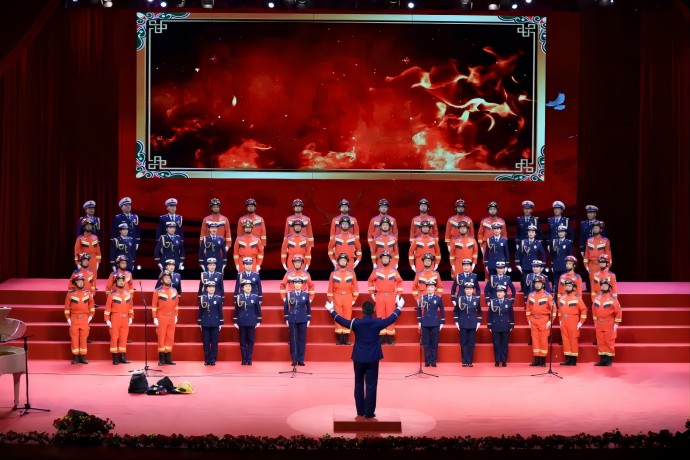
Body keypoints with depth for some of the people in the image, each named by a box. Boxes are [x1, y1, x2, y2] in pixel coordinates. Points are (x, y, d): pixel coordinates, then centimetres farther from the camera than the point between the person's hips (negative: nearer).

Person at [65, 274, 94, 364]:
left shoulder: (88, 293, 5)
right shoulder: (70, 293, -1)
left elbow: (91, 305, 11)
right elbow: (67, 307, 1)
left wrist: (90, 316, 4)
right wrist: (68, 318, -2)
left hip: (85, 319, 2)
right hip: (74, 318, -2)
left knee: (83, 338, 3)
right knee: (74, 338, 0)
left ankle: (83, 357, 9)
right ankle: (75, 357, 6)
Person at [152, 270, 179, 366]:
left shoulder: (174, 291, 9)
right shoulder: (157, 291, -5)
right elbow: (154, 305, -5)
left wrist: (176, 316, 10)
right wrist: (155, 318, -10)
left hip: (171, 317, 4)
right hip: (161, 317, -4)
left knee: (170, 338, 6)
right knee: (161, 338, -1)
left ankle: (168, 359, 12)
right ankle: (162, 359, 4)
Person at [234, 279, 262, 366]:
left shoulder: (255, 297, 1)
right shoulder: (238, 297, 1)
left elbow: (258, 310, 5)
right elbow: (236, 310, 4)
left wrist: (258, 321, 1)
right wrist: (235, 322, 1)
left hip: (251, 322, 0)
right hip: (242, 322, 0)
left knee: (251, 341, 2)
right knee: (243, 342, 3)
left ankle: (249, 360, 8)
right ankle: (244, 360, 8)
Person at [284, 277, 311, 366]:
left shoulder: (306, 295, 4)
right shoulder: (289, 294, 2)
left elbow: (308, 307, 10)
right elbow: (285, 307, 7)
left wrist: (309, 319, 6)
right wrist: (286, 319, 4)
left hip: (303, 320, 1)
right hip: (292, 320, -1)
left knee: (302, 339, 2)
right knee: (293, 340, 1)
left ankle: (301, 360, 7)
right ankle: (294, 360, 6)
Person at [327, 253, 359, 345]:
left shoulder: (351, 273, 3)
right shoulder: (333, 273, 3)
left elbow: (355, 287, 6)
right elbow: (330, 287, 5)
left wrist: (354, 299, 3)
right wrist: (330, 300, 2)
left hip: (348, 298, 0)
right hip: (337, 297, 0)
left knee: (347, 317, 1)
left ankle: (346, 338, 7)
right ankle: (339, 338, 4)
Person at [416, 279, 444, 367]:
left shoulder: (438, 298, 1)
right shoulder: (422, 298, 4)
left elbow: (442, 311, 5)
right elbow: (419, 310, 10)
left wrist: (442, 323, 1)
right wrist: (419, 322, 7)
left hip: (435, 324, -1)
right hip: (425, 324, 1)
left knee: (434, 343, 1)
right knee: (426, 344, 3)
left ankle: (433, 361, 7)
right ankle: (427, 361, 9)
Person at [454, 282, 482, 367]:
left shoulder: (476, 299, 3)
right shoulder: (460, 299, -1)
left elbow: (479, 311, 12)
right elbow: (455, 311, 5)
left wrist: (478, 322, 5)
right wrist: (456, 322, -1)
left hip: (473, 325, 1)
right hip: (463, 325, -1)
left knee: (471, 344, 2)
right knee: (463, 343, 1)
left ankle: (470, 361, 7)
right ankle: (464, 361, 5)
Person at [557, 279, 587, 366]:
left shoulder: (577, 298, -5)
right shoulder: (561, 298, 11)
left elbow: (584, 310, -6)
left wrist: (581, 322, -9)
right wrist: (560, 320, 16)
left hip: (573, 322, -5)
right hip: (564, 322, 5)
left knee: (573, 339, -2)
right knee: (565, 340, 6)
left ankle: (573, 359, 2)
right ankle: (568, 359, 10)